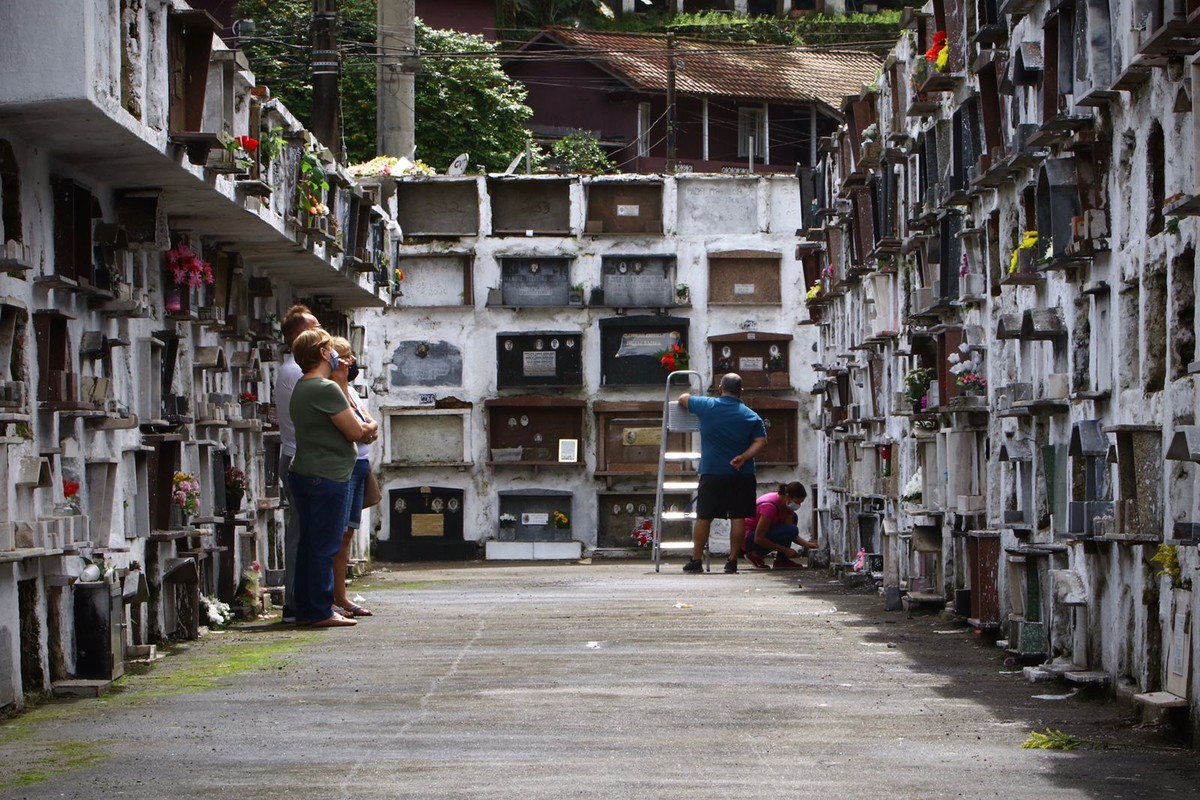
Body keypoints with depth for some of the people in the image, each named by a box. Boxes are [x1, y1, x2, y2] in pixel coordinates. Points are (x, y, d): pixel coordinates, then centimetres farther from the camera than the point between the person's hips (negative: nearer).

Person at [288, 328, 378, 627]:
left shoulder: (301, 388, 16)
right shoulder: (326, 389, -16)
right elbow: (356, 432, -15)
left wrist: (363, 429, 4)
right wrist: (370, 428, 6)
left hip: (303, 475, 10)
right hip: (328, 477, -10)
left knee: (308, 544, 12)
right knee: (325, 546, -6)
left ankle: (304, 609, 15)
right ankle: (321, 611, -4)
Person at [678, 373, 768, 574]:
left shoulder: (707, 406, 0)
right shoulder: (751, 416, 2)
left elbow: (683, 399, 16)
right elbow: (761, 441, -7)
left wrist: (685, 399, 37)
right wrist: (744, 457, -10)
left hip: (711, 474, 0)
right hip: (742, 475, 0)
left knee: (703, 517, 6)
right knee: (738, 517, 3)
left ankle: (696, 561, 9)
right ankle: (733, 561, 2)